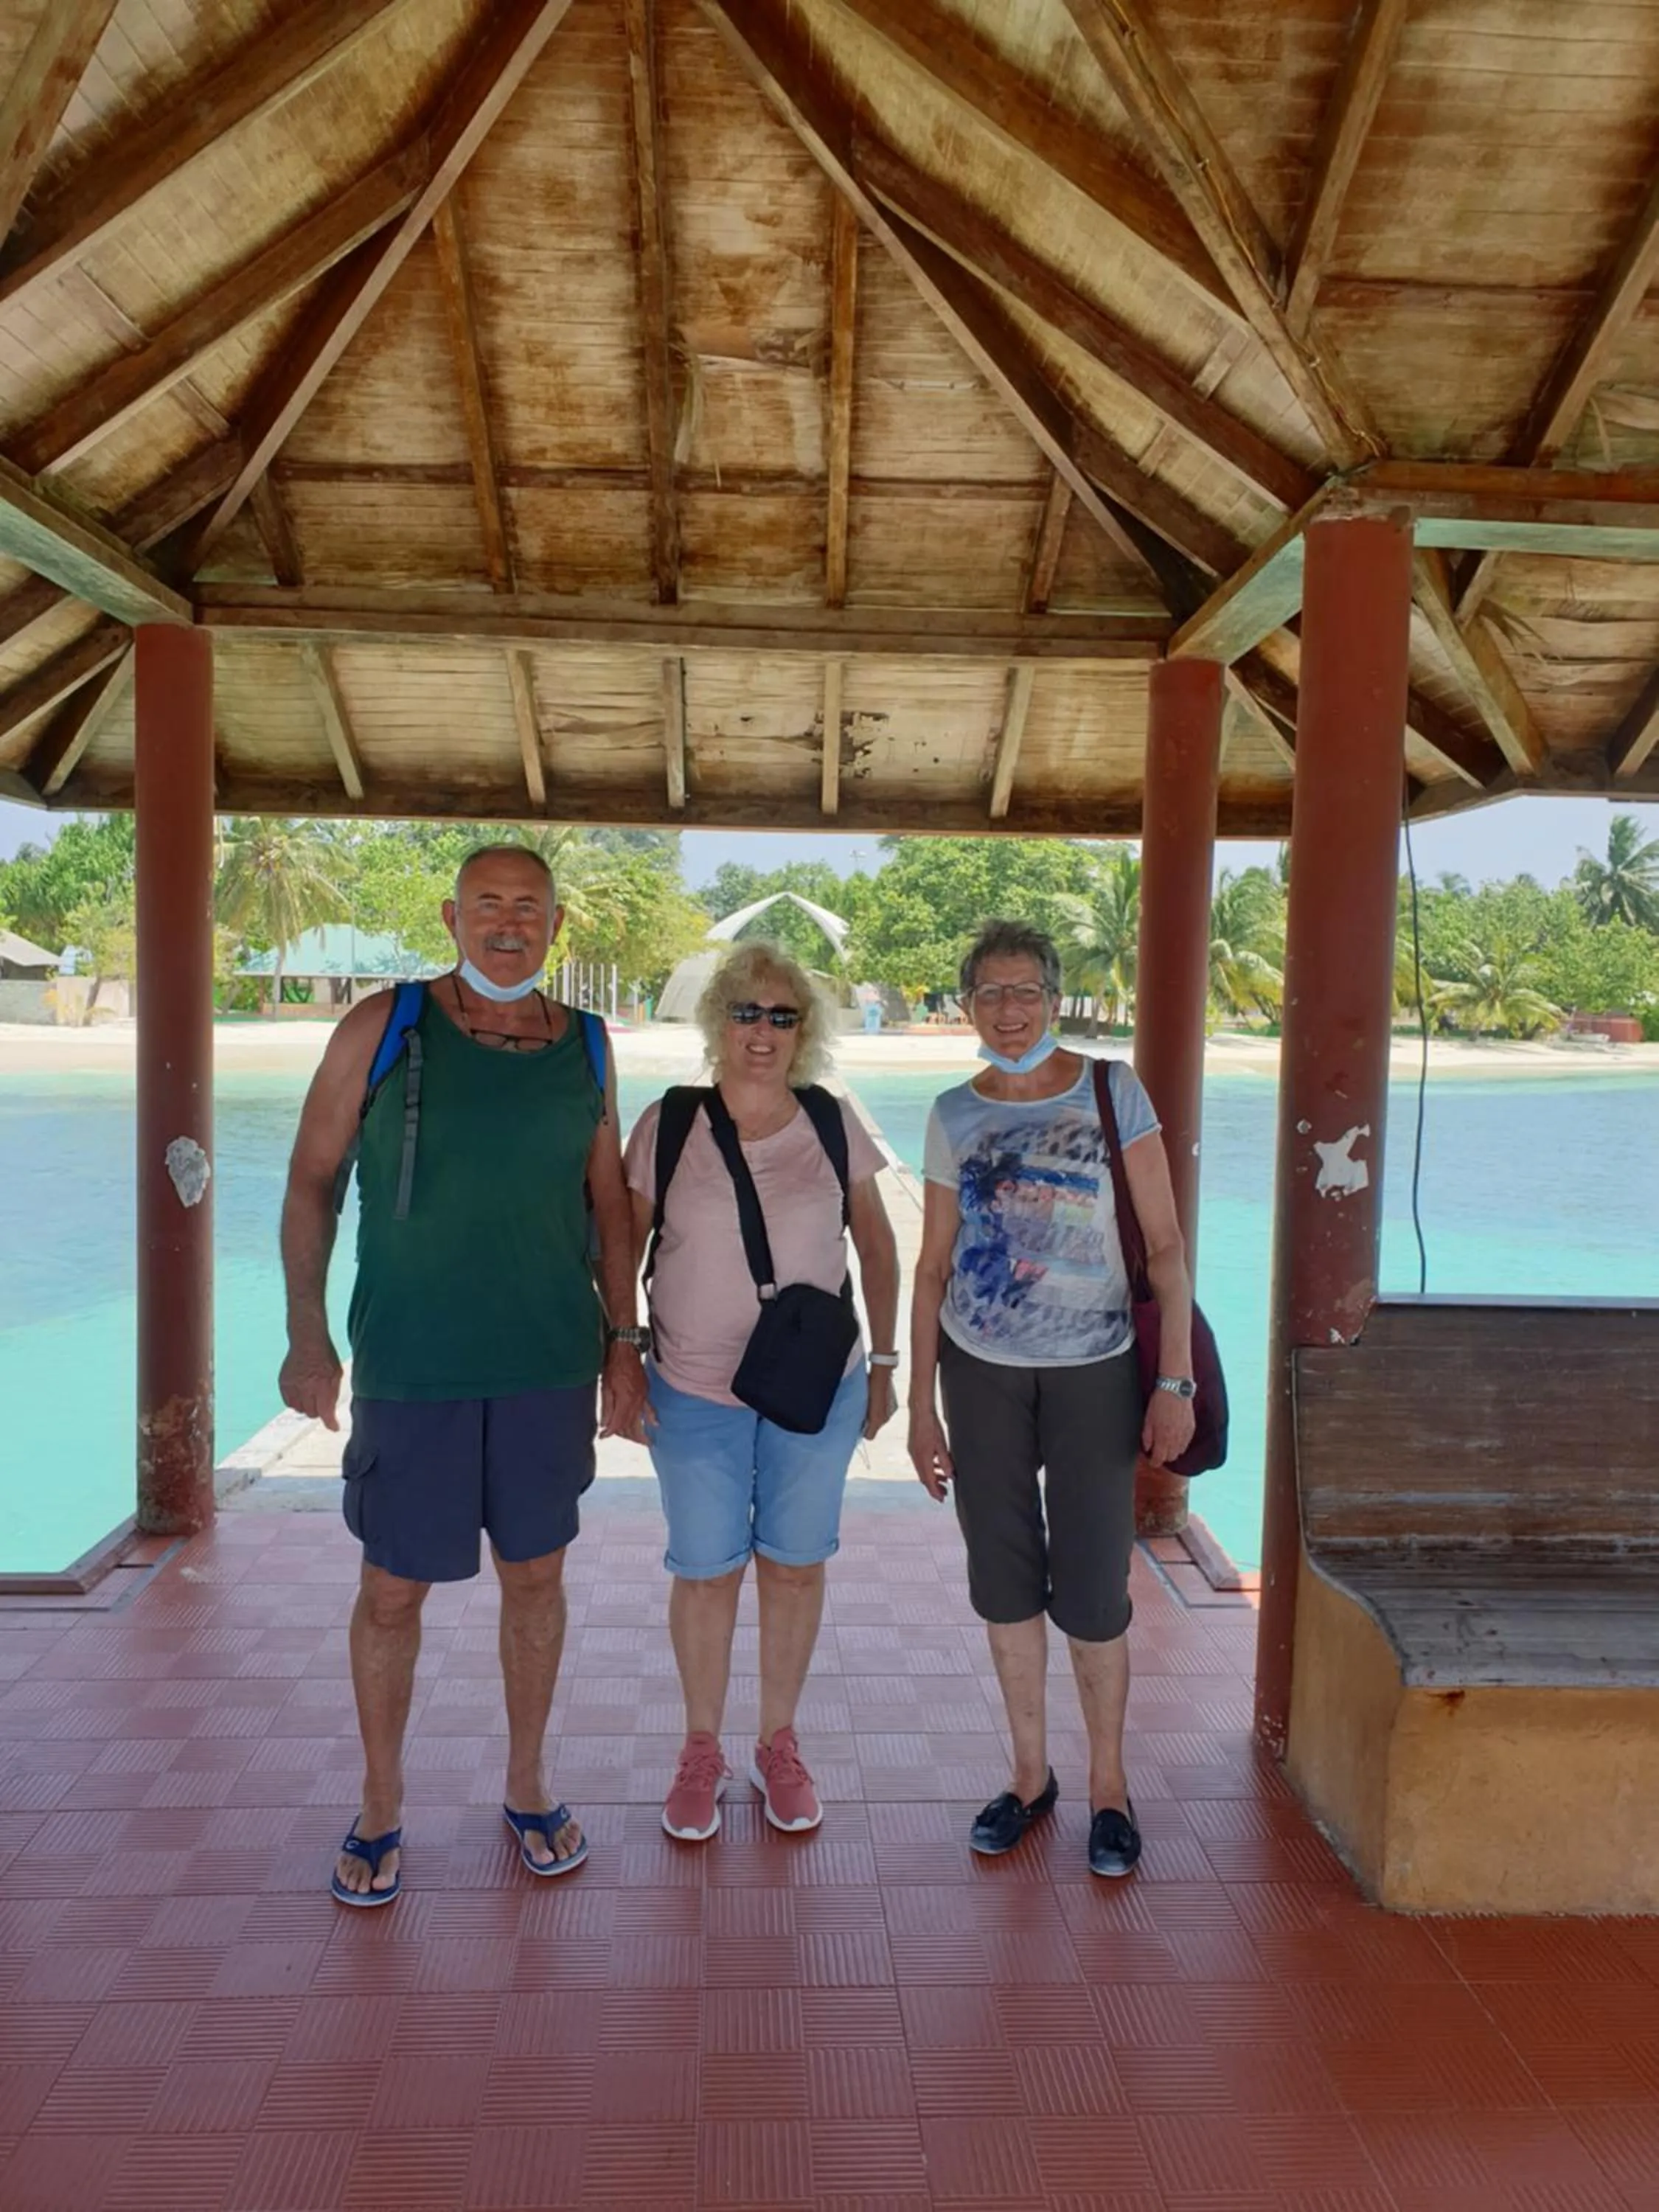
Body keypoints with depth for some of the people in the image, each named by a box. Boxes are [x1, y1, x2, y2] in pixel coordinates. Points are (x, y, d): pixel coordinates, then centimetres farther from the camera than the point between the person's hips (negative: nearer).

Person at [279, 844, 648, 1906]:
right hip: (410, 1365, -2)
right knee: (393, 1588, 7)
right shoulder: (382, 1028, -5)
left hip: (550, 1361, 2)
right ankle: (381, 1809, 29)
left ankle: (527, 1784, 33)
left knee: (536, 1574, 13)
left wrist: (624, 1339, 6)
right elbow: (313, 1182, -1)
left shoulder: (587, 1047, 3)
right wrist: (308, 1336, -7)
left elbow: (609, 1202, 9)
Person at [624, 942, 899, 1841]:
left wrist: (885, 1359, 6)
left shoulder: (833, 1123, -3)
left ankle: (779, 1744, 33)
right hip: (693, 1393, -1)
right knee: (705, 1571, 10)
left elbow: (876, 1244, 6)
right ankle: (701, 1750, 31)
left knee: (795, 1564, 13)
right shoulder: (666, 1124, -6)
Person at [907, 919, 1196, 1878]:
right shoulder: (956, 1115, 1)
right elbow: (934, 1266, 5)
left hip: (1092, 1371, -2)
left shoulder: (1114, 1091, -6)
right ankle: (1032, 1772, 30)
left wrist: (1177, 1381, -11)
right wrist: (921, 1403, 4)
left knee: (1092, 1588, 2)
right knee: (1006, 1577, 11)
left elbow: (1165, 1246, -5)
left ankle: (1109, 1783, 25)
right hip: (982, 1369, 3)